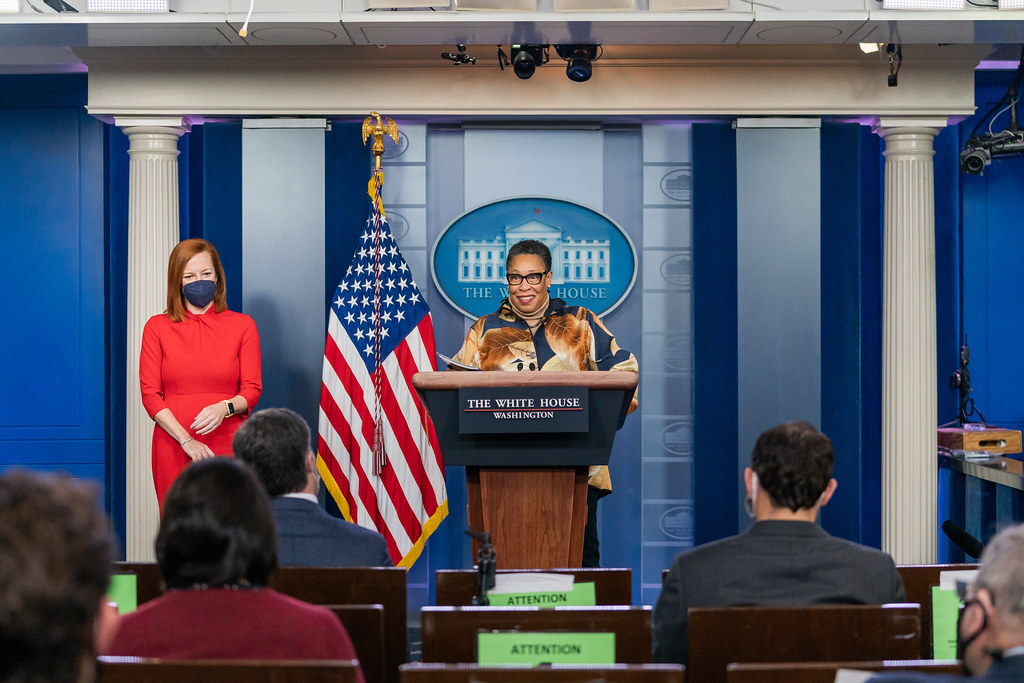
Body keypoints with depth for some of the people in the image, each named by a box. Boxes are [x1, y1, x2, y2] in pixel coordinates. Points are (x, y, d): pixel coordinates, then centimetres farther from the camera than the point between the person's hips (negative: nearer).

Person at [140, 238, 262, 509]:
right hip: (173, 446, 0)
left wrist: (225, 408, -17)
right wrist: (186, 440, -9)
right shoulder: (157, 328, 8)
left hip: (227, 446, 0)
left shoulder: (242, 326, 8)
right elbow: (150, 394, 3)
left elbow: (252, 389, 6)